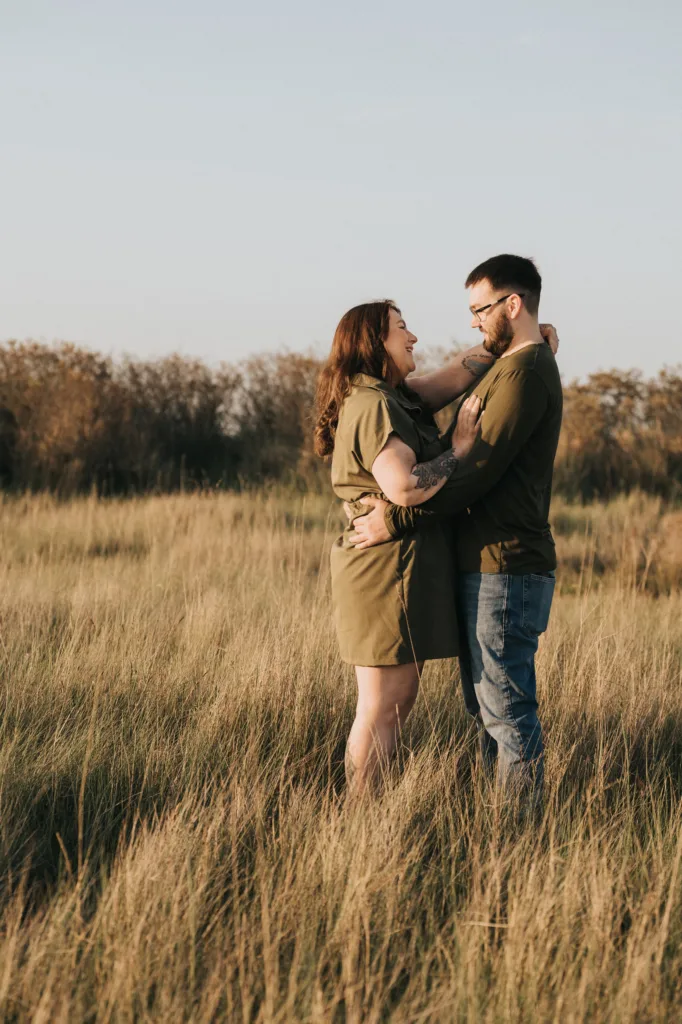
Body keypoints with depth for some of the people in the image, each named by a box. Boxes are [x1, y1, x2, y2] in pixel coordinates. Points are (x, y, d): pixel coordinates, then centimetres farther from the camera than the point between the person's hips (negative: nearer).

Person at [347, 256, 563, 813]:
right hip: (484, 564, 10)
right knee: (486, 707, 14)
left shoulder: (526, 372, -15)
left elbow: (478, 470, -20)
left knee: (507, 709, -6)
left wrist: (397, 521, -17)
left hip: (506, 570, -10)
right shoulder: (503, 366, 18)